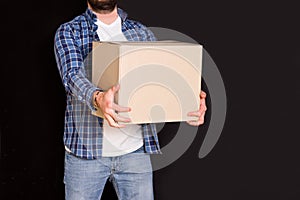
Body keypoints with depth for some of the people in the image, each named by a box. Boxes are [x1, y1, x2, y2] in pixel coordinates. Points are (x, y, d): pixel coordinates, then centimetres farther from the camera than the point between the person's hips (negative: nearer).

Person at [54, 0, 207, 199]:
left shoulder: (143, 33, 11)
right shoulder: (68, 32, 1)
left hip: (135, 150, 3)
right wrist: (97, 98, -39)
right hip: (85, 149, -2)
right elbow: (73, 75, -16)